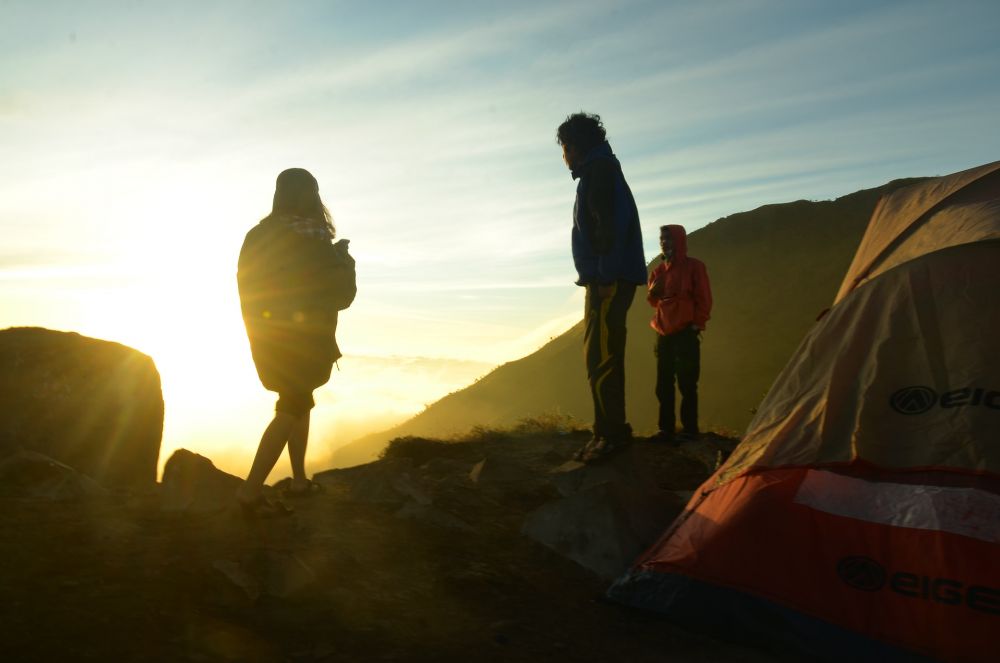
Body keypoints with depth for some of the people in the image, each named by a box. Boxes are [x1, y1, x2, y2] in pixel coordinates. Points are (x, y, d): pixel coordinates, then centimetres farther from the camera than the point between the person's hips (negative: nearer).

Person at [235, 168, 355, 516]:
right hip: (303, 341, -6)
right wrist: (344, 260, 8)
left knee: (299, 401, 21)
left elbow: (248, 291, 8)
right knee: (291, 409, 1)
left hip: (266, 339, 6)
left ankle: (299, 480, 24)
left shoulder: (257, 237, 3)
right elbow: (342, 296, -7)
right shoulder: (316, 242, -14)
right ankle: (251, 489, -9)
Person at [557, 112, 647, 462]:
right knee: (603, 357, 11)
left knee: (600, 357, -13)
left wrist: (605, 276, -23)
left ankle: (611, 433, -11)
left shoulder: (598, 169, -5)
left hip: (609, 279, -10)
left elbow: (610, 224, -18)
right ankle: (613, 431, 15)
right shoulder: (601, 171, 25)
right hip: (608, 279, 10)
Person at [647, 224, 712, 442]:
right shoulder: (658, 270, 12)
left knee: (687, 383, -4)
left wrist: (697, 324, -8)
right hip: (663, 333, 6)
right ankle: (666, 428, 12)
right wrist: (653, 291, -4)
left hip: (686, 332, -6)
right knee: (663, 384, 6)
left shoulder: (694, 266, -3)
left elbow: (704, 299, -3)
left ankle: (690, 428, 4)